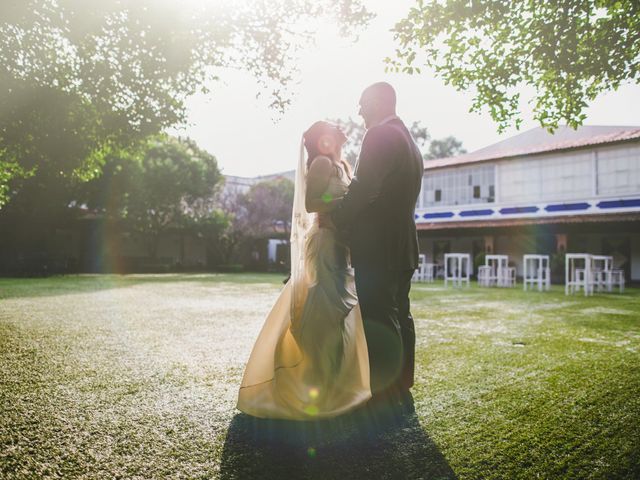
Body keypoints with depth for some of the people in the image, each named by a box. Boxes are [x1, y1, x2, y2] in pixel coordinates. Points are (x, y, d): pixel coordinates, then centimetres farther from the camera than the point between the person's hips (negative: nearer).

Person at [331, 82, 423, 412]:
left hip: (377, 247, -10)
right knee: (399, 317, 12)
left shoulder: (380, 136, -9)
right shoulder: (409, 141, 21)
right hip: (403, 246, 10)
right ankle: (401, 392, 21)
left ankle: (383, 397, -1)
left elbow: (363, 188, -18)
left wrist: (335, 219, -4)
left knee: (377, 321, -7)